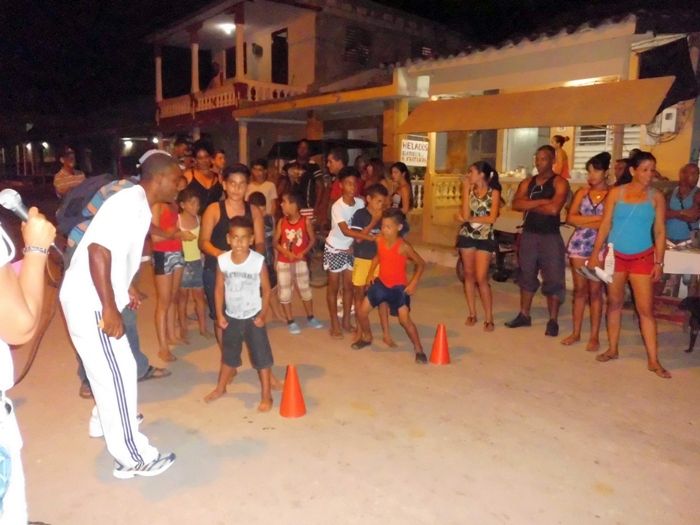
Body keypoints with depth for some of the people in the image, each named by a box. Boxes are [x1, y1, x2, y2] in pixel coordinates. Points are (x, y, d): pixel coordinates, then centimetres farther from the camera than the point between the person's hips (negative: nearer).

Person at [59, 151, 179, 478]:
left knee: (116, 368, 25)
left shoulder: (138, 204, 11)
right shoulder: (130, 203, -20)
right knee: (116, 374, -4)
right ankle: (133, 457, 6)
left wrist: (121, 293, 25)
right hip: (89, 302, -10)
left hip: (94, 299, 10)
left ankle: (107, 420, 48)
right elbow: (98, 250, -29)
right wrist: (110, 309, -27)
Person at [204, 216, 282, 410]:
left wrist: (263, 315, -11)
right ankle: (220, 388, 42)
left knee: (261, 355, 2)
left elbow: (266, 290, -8)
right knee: (228, 354, 21)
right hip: (231, 317, 3)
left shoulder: (259, 261, -19)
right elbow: (219, 289, -1)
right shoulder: (222, 261, -12)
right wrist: (219, 314, -4)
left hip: (253, 317, -3)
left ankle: (266, 395, 17)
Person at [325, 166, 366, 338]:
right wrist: (369, 237, -32)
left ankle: (346, 321, 25)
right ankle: (334, 325, 15)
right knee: (333, 287, 5)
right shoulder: (337, 206, -23)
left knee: (349, 286, 11)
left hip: (350, 249, 5)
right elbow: (346, 231, -29)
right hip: (335, 249, -5)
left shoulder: (360, 203, -8)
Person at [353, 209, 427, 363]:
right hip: (381, 283, 5)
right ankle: (366, 338, 33)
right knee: (362, 312, 5)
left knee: (405, 320, -11)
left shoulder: (403, 246, -21)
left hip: (399, 286, -5)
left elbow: (421, 264, -10)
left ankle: (418, 349, 8)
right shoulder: (379, 240, -7)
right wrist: (371, 272, 4)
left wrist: (413, 283, -17)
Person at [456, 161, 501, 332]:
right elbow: (465, 215, -8)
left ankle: (489, 318, 3)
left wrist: (470, 218, -10)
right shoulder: (470, 190, 5)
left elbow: (492, 218, -13)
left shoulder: (494, 192, -4)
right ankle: (472, 314, 18)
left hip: (485, 238, -4)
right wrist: (466, 190, -8)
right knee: (468, 275, 7)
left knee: (481, 278, -7)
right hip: (467, 236, 4)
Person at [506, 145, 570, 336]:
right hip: (528, 234, 5)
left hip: (550, 236, -5)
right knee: (526, 276, 13)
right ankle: (524, 315, 24)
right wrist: (541, 201, -16)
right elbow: (516, 204, -7)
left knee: (553, 279, -1)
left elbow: (554, 209, -21)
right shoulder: (527, 182, 9)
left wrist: (529, 205, -9)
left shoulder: (559, 183, -5)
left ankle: (553, 321, 9)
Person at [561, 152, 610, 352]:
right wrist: (597, 218, -10)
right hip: (579, 245, 3)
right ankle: (576, 333, 17)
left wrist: (583, 222, -9)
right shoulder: (582, 193, 8)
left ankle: (594, 336, 9)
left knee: (595, 291, 1)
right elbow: (570, 218, -3)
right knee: (579, 290, 9)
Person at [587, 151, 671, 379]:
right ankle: (613, 349, 23)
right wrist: (595, 254, -3)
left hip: (642, 257, -1)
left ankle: (653, 360, 4)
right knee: (614, 303, 10)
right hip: (616, 255, 1)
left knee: (646, 309, -3)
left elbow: (660, 231, 2)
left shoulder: (656, 197, 1)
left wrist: (659, 262, -3)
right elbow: (605, 225, 1)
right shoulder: (616, 193, 0)